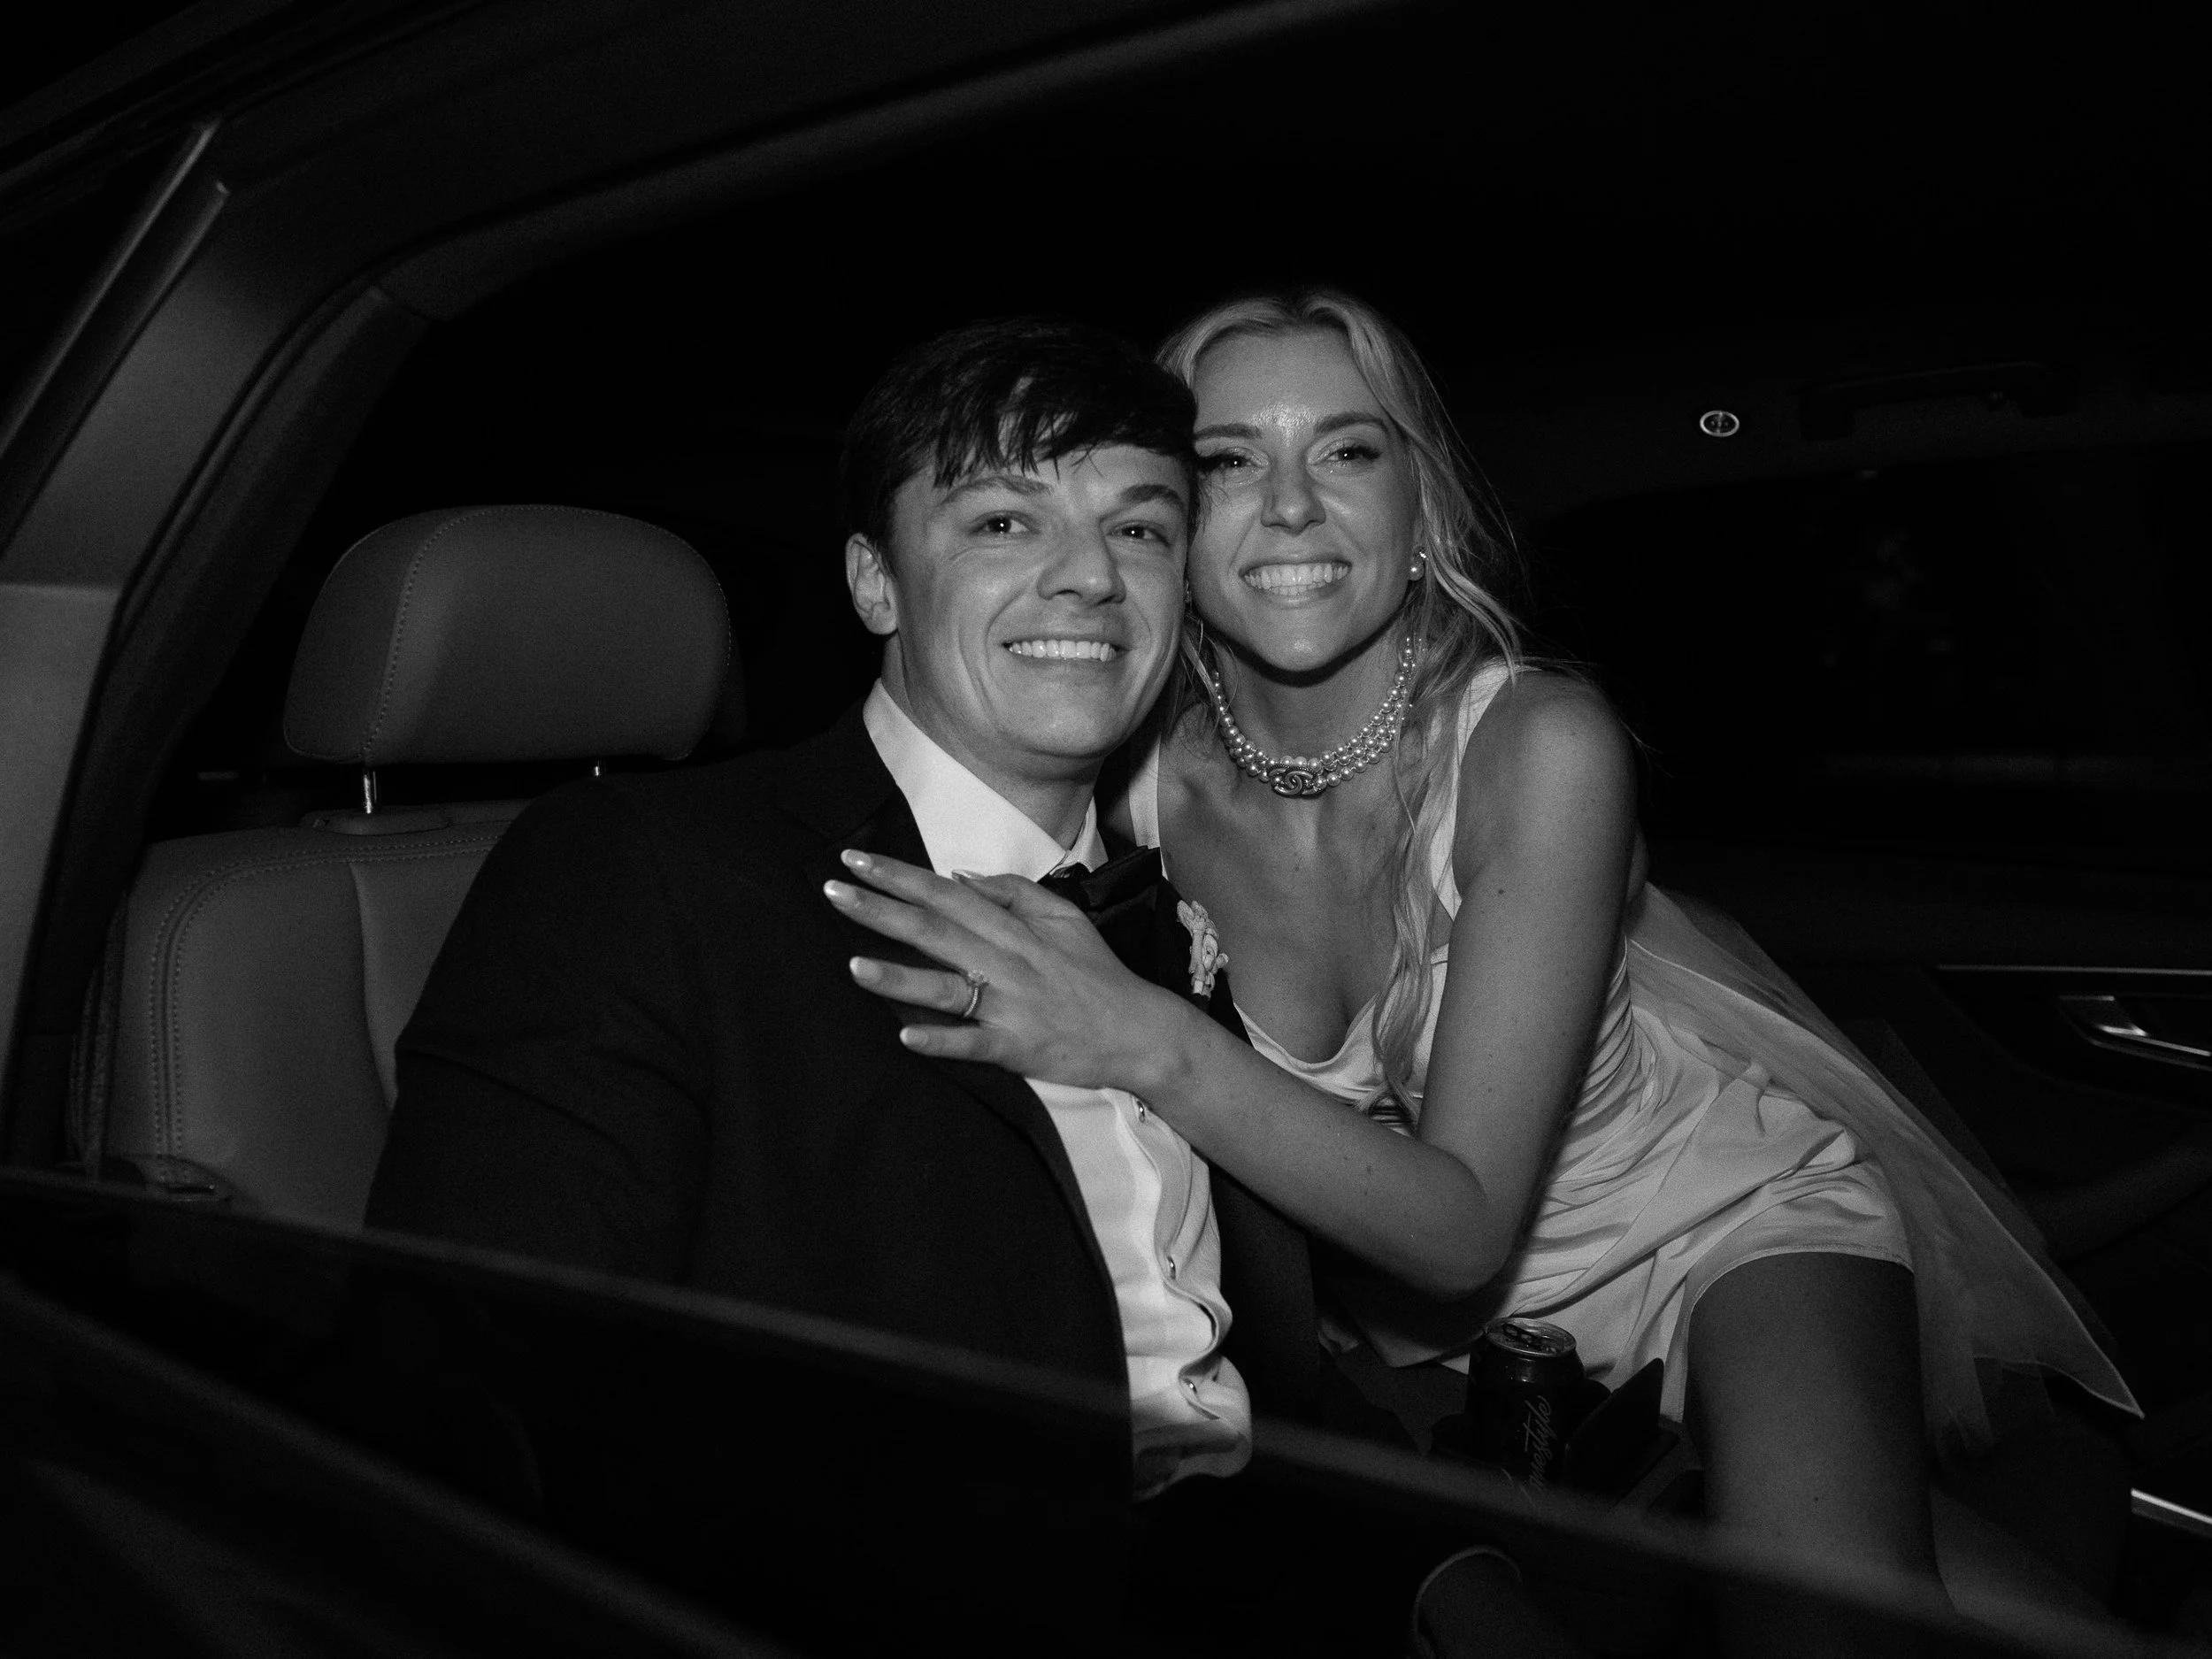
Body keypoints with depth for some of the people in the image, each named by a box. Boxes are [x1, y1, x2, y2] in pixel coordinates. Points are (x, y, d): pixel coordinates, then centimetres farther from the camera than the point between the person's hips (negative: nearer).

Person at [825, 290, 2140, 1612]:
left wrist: (1149, 1042, -39)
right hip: (1426, 1298, 4)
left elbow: (1466, 1222, -28)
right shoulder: (1149, 794, -15)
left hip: (1718, 1224, -3)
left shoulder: (1541, 742, -25)